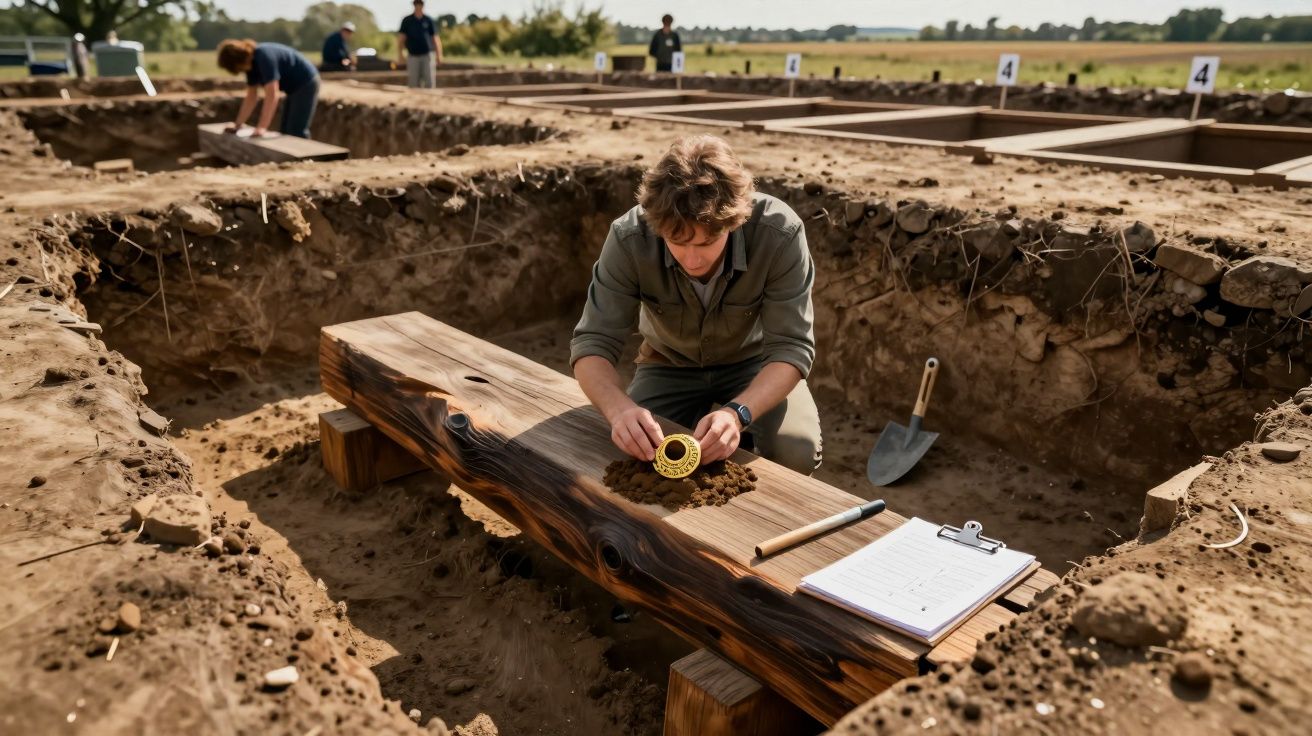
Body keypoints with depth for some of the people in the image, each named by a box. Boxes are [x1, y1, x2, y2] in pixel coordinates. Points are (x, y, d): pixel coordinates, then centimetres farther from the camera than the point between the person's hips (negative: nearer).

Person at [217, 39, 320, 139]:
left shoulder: (264, 57, -28)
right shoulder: (251, 63, 0)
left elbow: (272, 95, -35)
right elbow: (251, 96, 4)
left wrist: (262, 127, -39)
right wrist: (238, 124, 1)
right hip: (294, 88, 10)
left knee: (296, 133, -15)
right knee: (286, 132, 11)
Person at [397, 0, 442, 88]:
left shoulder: (428, 20, 7)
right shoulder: (407, 21, 6)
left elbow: (435, 39, 9)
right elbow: (400, 39, 4)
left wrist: (439, 55, 2)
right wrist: (400, 55, -6)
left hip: (428, 55, 0)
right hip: (413, 56, 0)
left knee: (430, 82, -9)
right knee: (413, 84, 1)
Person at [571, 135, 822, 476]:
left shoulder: (780, 233, -31)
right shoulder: (629, 238, -29)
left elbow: (791, 347, -28)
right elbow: (593, 344, -24)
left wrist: (737, 413, -48)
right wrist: (620, 407, -47)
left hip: (754, 362, -1)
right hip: (670, 365, 1)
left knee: (796, 452, -26)